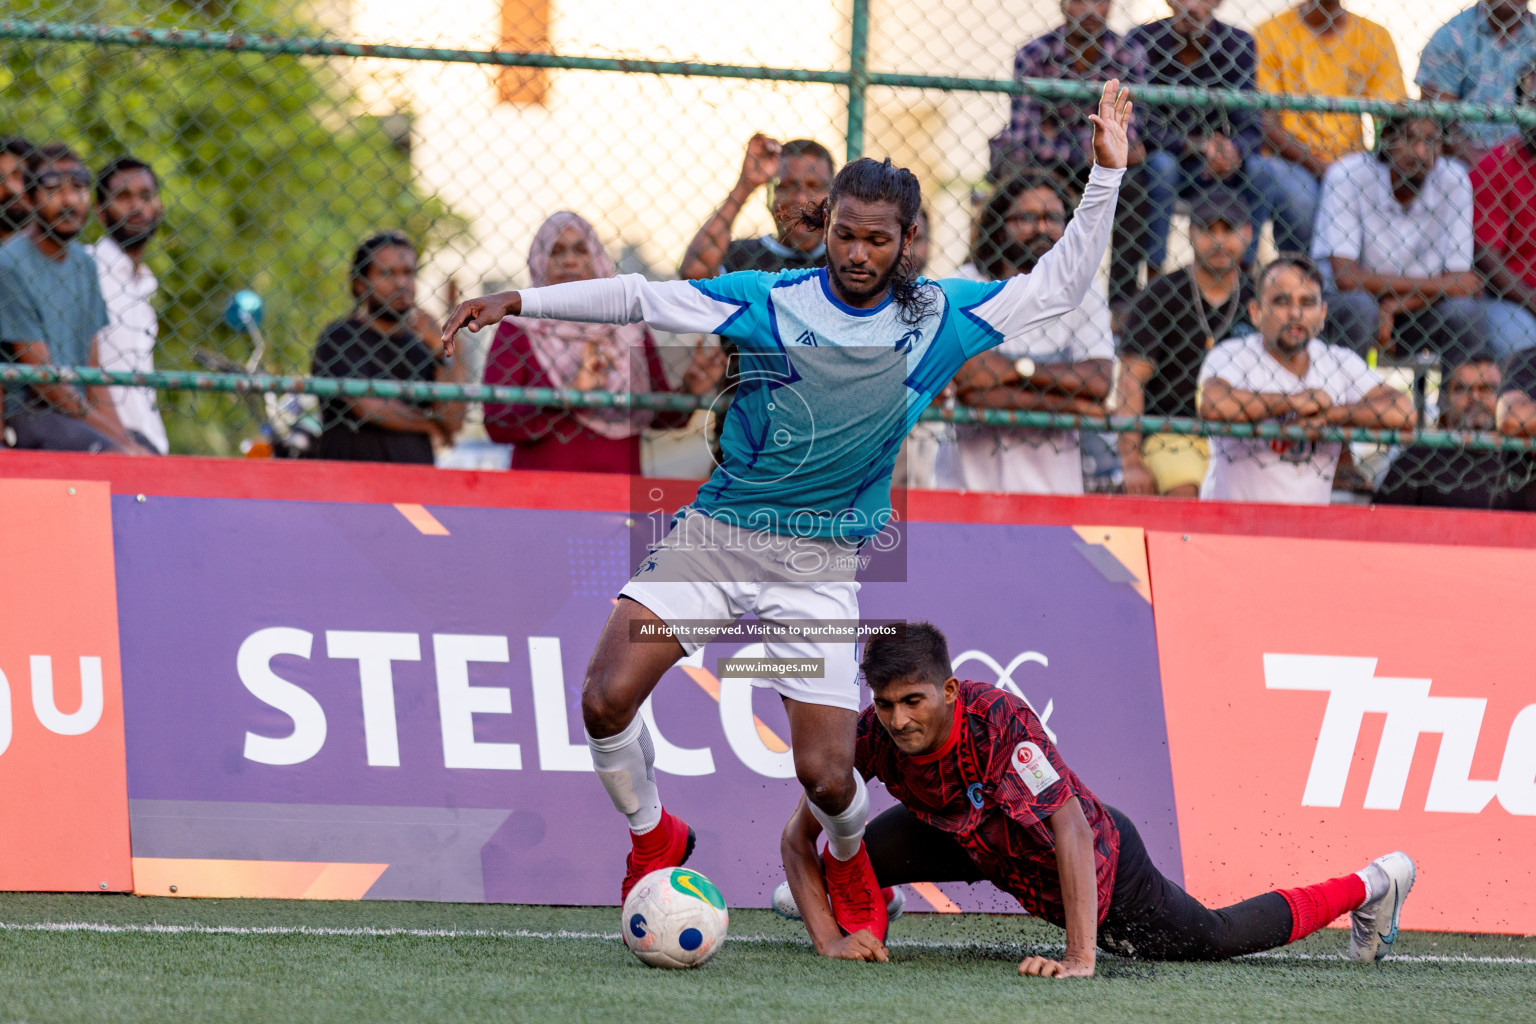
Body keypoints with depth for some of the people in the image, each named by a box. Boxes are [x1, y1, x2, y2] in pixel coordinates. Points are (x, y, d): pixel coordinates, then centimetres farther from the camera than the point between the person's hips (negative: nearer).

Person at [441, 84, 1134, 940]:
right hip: (712, 538, 1)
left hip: (819, 571, -1)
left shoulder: (936, 319, 2)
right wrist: (521, 302, 2)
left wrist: (1107, 175, -1)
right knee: (607, 701, -14)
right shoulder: (771, 300, 0)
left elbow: (1057, 289, 6)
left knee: (827, 777, -9)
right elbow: (644, 298, 5)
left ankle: (852, 865, 28)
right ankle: (654, 839, 15)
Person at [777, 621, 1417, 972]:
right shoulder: (871, 737, -27)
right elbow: (797, 837, -20)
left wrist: (1080, 958, -54)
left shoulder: (999, 722, -42)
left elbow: (1072, 829, -47)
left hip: (1101, 866, -4)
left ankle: (1370, 886, 38)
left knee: (1218, 939, 14)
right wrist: (828, 939, -35)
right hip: (973, 843, 4)